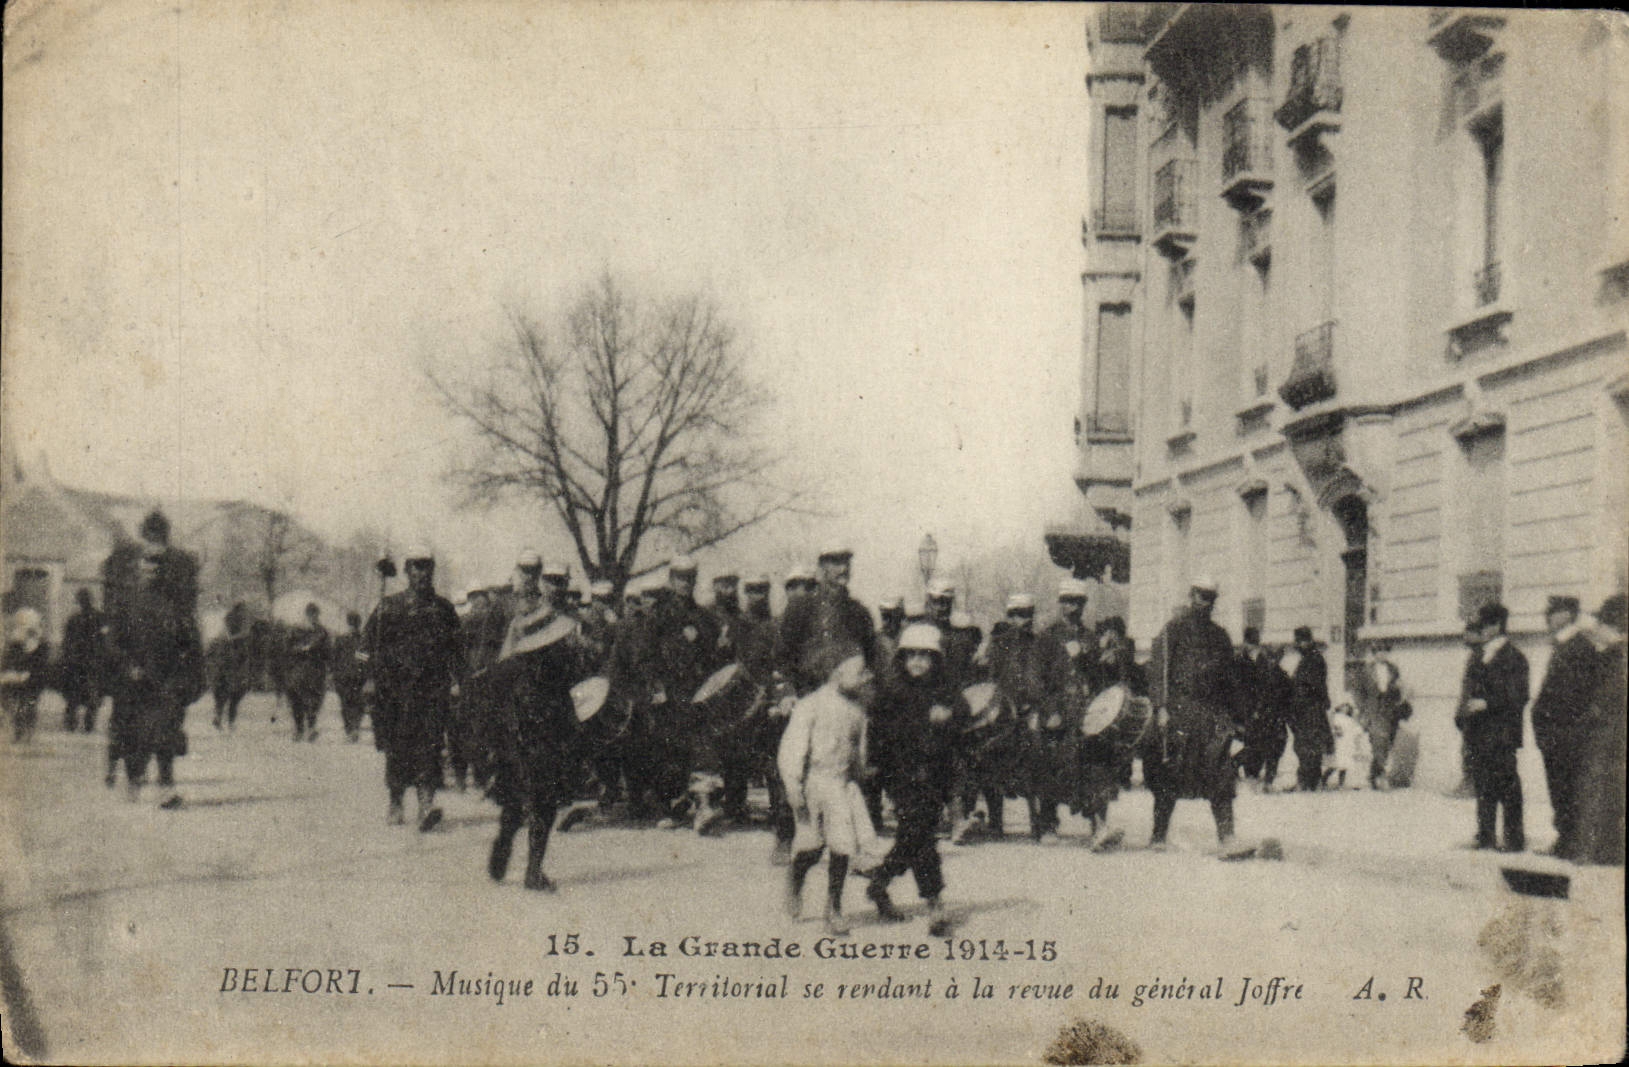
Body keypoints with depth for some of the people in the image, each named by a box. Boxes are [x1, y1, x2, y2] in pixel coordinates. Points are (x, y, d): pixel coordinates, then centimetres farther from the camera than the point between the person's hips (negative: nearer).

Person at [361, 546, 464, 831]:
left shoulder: (443, 608, 13)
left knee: (430, 743, -13)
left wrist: (455, 680, 5)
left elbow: (454, 646, 15)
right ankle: (396, 803, 19)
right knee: (397, 745, 4)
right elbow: (371, 642, 7)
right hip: (396, 686, 0)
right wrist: (372, 678, -1)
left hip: (433, 686, 0)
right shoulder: (390, 606, 7)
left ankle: (426, 802, -21)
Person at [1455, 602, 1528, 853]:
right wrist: (1462, 716, 11)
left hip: (1500, 735, -7)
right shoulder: (1476, 656, 17)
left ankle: (1514, 839, 1)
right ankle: (1485, 839, 16)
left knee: (1507, 787, -5)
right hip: (1476, 733, 7)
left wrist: (1486, 704, -19)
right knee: (1483, 788, 10)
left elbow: (1518, 697, -12)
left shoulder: (1513, 657, -7)